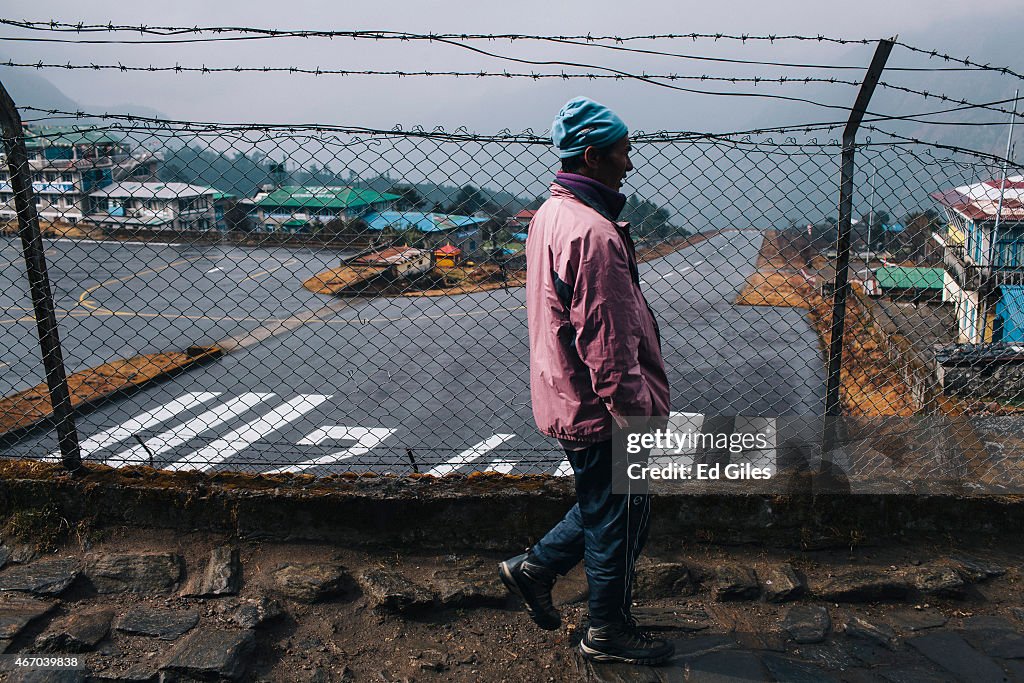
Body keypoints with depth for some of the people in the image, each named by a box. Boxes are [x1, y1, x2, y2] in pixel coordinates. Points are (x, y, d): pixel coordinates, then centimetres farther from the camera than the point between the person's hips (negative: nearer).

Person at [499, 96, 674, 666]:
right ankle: (610, 632, 30)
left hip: (566, 398, 10)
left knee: (604, 506, 25)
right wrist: (643, 421, -18)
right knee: (619, 518, 10)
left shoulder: (552, 214, 8)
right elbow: (611, 351, -26)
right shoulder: (594, 233, -25)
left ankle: (535, 568, 35)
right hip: (600, 410, -10)